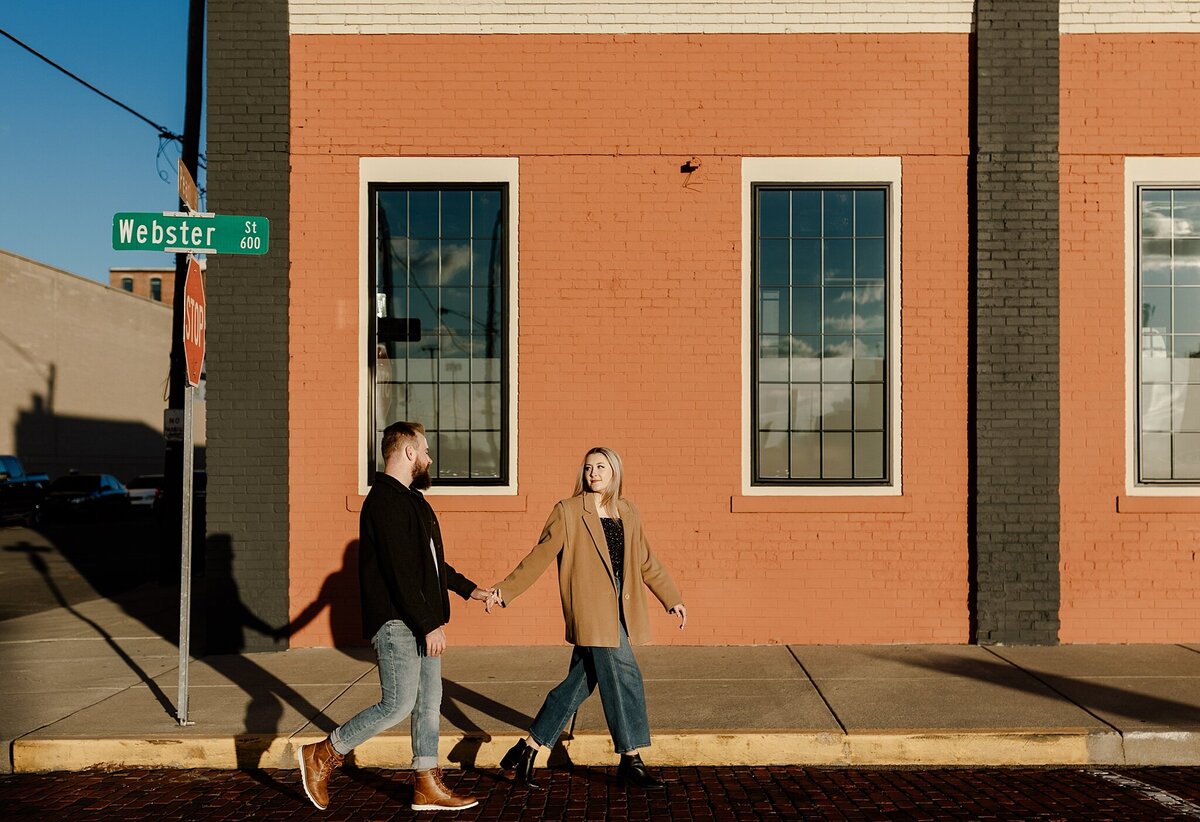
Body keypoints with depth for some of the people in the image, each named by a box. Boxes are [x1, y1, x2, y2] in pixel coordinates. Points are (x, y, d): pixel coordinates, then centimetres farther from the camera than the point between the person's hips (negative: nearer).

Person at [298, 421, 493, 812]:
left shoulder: (410, 499, 17)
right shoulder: (386, 501, -16)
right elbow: (400, 571, -22)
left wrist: (468, 588, 27)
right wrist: (430, 625, -22)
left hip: (421, 623, 10)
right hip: (397, 622, -10)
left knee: (429, 702, 11)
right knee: (399, 705, -7)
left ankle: (428, 787, 20)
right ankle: (322, 755, 10)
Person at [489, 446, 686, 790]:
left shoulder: (628, 513, 13)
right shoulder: (568, 511, -4)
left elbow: (646, 562, 18)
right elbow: (540, 556, -4)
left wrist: (673, 599, 17)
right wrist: (505, 590, -12)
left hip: (618, 612, 6)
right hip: (592, 613, -6)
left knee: (579, 684, 10)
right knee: (625, 679, -5)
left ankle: (527, 750, 21)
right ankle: (631, 762, 11)